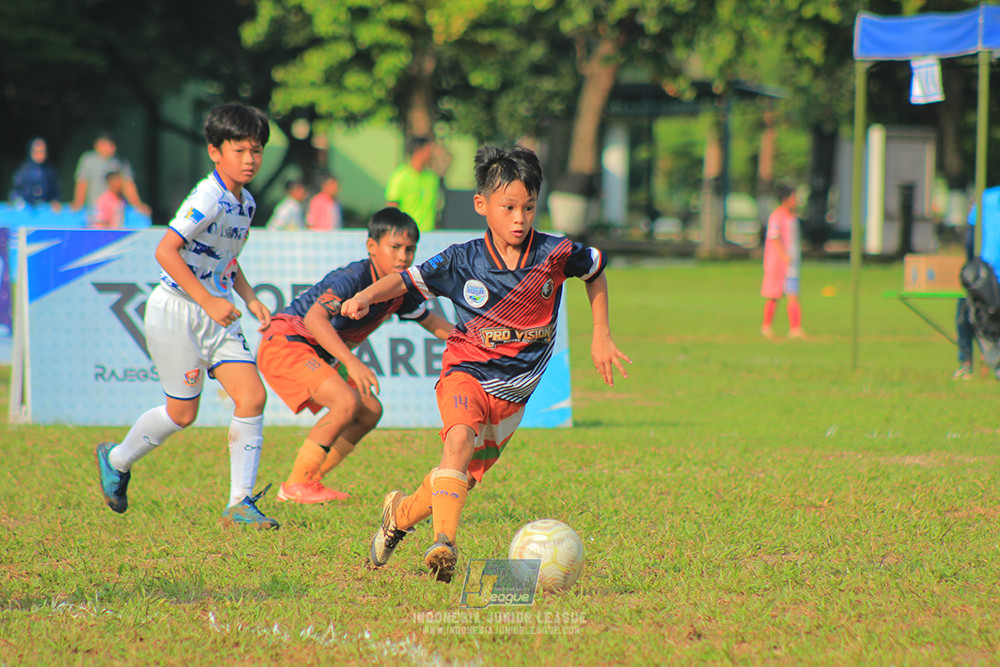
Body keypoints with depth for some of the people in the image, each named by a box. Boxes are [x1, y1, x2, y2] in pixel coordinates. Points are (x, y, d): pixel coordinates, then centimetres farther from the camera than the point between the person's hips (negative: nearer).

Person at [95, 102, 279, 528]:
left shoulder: (245, 203, 10)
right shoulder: (208, 200, -19)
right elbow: (166, 251, -26)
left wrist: (250, 300, 11)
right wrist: (209, 301, -26)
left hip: (217, 316, 8)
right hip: (176, 312, -8)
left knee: (253, 397, -7)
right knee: (183, 413, 1)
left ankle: (240, 503, -3)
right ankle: (117, 460, 28)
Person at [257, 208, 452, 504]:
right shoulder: (353, 278, -26)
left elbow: (430, 321, 18)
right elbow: (314, 318, -39)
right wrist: (352, 362, -47)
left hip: (320, 354, 10)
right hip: (285, 343, -10)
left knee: (370, 412, 8)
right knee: (346, 402, -23)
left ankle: (311, 480, 12)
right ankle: (295, 486, -14)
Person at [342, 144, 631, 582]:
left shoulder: (555, 254, -7)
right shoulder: (463, 261, -9)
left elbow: (595, 270, 12)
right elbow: (407, 280, 2)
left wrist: (601, 337, 15)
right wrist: (366, 296, -18)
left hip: (514, 388, 2)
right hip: (467, 370, -2)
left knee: (466, 475, 6)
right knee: (460, 437, -32)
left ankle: (402, 513, 34)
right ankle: (444, 543, -37)